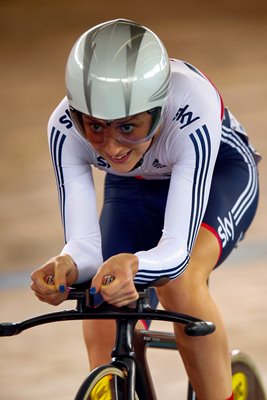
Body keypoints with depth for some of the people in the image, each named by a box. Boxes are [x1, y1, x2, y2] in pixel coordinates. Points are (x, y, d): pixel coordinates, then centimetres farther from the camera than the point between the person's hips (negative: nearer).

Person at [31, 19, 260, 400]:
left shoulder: (193, 111, -41)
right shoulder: (65, 129, -32)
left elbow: (176, 249, -44)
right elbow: (84, 245, -32)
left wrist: (133, 265, -66)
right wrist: (68, 266, -56)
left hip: (217, 173, -3)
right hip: (134, 189, 3)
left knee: (179, 280, -33)